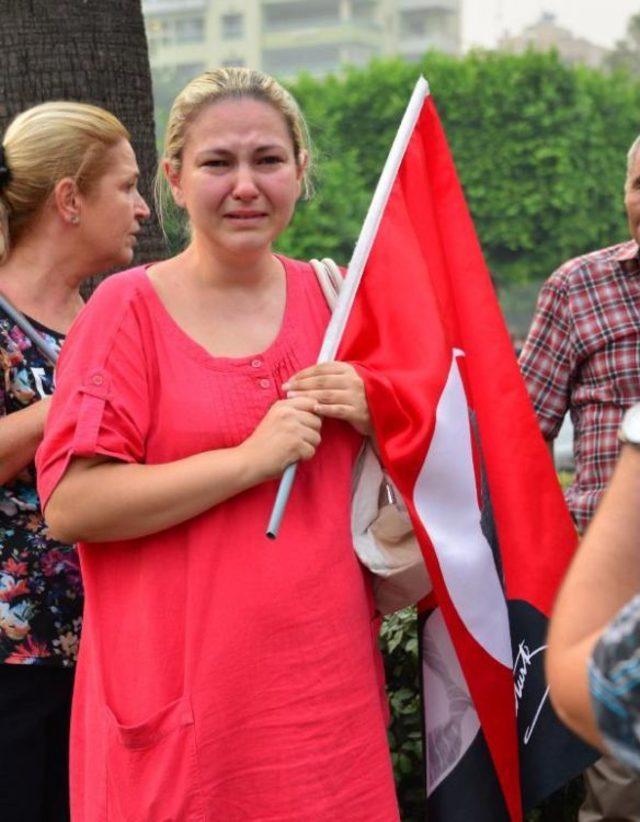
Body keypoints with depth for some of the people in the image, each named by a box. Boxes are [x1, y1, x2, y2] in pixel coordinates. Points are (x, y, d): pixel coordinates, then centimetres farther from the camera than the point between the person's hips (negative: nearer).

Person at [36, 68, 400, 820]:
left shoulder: (330, 297, 7)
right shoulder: (129, 309, -7)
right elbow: (68, 505, -15)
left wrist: (368, 416, -5)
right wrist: (252, 457, -19)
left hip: (327, 674, 4)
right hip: (186, 692, -4)